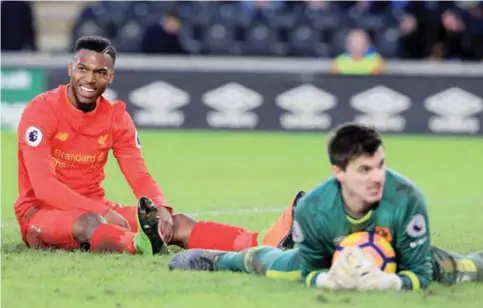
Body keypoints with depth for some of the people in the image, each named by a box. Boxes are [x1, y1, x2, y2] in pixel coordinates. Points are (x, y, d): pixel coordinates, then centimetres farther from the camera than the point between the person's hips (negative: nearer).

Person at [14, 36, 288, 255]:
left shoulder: (116, 117, 4)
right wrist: (102, 210, -33)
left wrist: (161, 208, -23)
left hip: (95, 210, 5)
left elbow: (140, 177, 0)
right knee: (90, 222, -40)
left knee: (175, 223, -15)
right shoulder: (42, 110, -14)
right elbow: (43, 186, -23)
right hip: (42, 212, -5)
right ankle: (143, 246, -73)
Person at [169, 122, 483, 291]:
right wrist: (331, 279, -46)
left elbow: (419, 273, -37)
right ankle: (218, 259, 46)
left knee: (453, 269, -6)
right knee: (267, 264, 12)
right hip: (337, 259, 1)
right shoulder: (313, 209, -39)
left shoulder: (406, 199, -45)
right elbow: (309, 269, -22)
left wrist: (386, 282, -58)